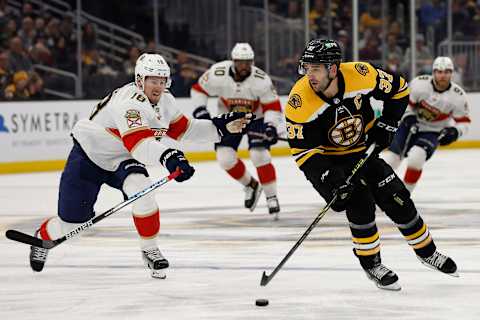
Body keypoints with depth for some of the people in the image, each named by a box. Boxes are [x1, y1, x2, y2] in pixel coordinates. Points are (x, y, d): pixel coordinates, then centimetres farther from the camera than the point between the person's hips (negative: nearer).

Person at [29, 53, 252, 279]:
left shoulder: (165, 101, -5)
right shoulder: (129, 102, -33)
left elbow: (183, 129, 7)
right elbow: (138, 142, -48)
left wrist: (221, 126, -2)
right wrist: (168, 157, -64)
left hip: (122, 160, 6)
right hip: (88, 157, -6)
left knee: (141, 189, -27)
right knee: (71, 221, -1)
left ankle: (149, 249, -12)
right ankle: (42, 237, 34)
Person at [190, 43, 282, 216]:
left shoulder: (261, 79, -28)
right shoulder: (217, 74, -25)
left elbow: (273, 106, -19)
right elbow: (198, 89, -8)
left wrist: (271, 126, -34)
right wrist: (200, 110, -19)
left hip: (256, 117, -2)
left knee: (259, 155, -18)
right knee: (225, 158, -7)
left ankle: (271, 197, -3)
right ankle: (251, 185, 18)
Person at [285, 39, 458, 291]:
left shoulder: (361, 76, -23)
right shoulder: (300, 102, -28)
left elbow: (399, 89, -5)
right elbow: (303, 150, -23)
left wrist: (386, 125, -8)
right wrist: (328, 178, -32)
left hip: (363, 150, 3)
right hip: (327, 161, -3)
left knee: (398, 200, 4)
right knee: (359, 204, -21)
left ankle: (426, 251, 25)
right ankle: (371, 263, -1)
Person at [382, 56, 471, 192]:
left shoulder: (458, 96, -16)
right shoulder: (420, 83, -19)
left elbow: (463, 122, -6)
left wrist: (454, 131, -25)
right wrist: (408, 117, -18)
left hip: (433, 133, -1)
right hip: (411, 126, 1)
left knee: (416, 156, -27)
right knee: (391, 155, -9)